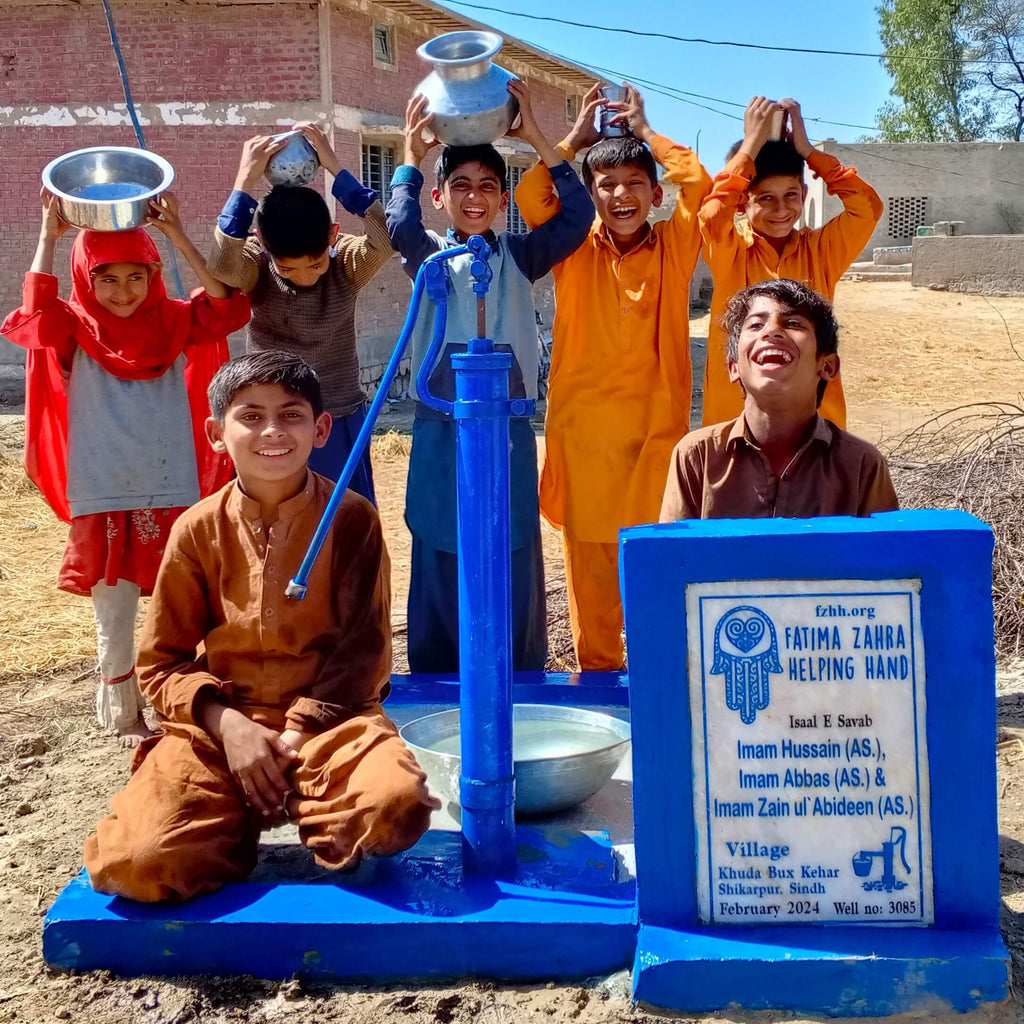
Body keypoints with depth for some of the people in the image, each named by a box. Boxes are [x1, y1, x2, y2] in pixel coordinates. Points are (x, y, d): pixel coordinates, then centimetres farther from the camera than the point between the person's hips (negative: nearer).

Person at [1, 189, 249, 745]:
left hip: (174, 492, 2)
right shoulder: (77, 330, 0)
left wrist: (178, 237, -18)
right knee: (114, 614, 8)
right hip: (102, 500, -1)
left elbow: (227, 308, -13)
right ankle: (123, 716, 22)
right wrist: (49, 235, -20)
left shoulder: (173, 323, 4)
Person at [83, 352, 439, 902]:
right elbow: (161, 662, 4)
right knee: (141, 861, -24)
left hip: (327, 715, -1)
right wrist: (226, 724, -13)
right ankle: (238, 828, 8)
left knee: (394, 805, -34)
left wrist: (304, 728, -15)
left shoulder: (351, 518, -3)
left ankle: (319, 831, 1)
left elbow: (363, 650, -3)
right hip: (220, 721, 1)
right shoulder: (198, 529, 1)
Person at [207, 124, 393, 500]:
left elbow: (389, 235, -28)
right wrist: (245, 180, -31)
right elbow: (222, 265, -32)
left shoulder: (346, 263, -8)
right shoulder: (255, 265, -9)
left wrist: (335, 167, -26)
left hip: (340, 429, 1)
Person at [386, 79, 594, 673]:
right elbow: (401, 227, -18)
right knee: (441, 563, 5)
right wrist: (412, 155, -11)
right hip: (441, 430, -1)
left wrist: (536, 137, -10)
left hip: (510, 430, 1)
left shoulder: (519, 256, 7)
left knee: (515, 567, 6)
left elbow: (577, 216, -8)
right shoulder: (429, 256, 5)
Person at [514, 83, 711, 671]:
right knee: (590, 562, 7)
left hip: (657, 430, -1)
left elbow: (700, 185, -10)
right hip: (583, 433, 1)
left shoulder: (674, 248, 5)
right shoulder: (575, 250, 5)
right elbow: (530, 197, -9)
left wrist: (646, 131, 0)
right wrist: (576, 138, -1)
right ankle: (598, 673, 20)